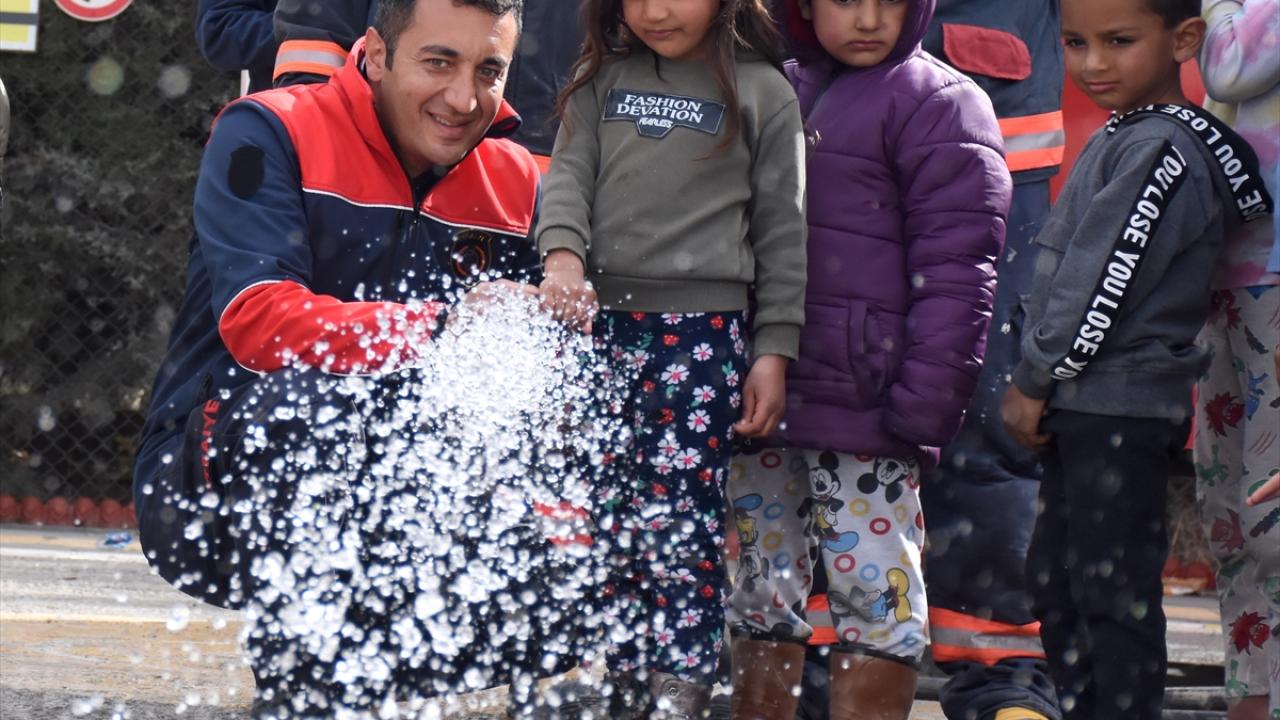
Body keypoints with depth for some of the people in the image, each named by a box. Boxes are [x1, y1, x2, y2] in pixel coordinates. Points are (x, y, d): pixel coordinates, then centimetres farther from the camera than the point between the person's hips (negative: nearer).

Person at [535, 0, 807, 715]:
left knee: (677, 526, -6)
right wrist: (563, 255, -17)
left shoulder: (763, 92, 4)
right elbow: (569, 173, 3)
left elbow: (782, 230, 4)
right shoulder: (602, 79, 13)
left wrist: (774, 349, 0)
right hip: (599, 322, 4)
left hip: (701, 332, -4)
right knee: (602, 523, 6)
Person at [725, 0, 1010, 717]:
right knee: (762, 588, 11)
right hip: (762, 398, 6)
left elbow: (956, 270, -10)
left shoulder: (938, 104, -4)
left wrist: (924, 403, -16)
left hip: (864, 410, -6)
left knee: (874, 590, -2)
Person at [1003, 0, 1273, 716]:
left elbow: (1108, 281, -20)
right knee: (1055, 582, 18)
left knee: (1113, 591, -6)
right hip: (1088, 408, 10)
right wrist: (1044, 386, 13)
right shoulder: (1123, 137, 13)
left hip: (1122, 412, -10)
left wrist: (1035, 380, -12)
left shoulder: (1161, 148, -18)